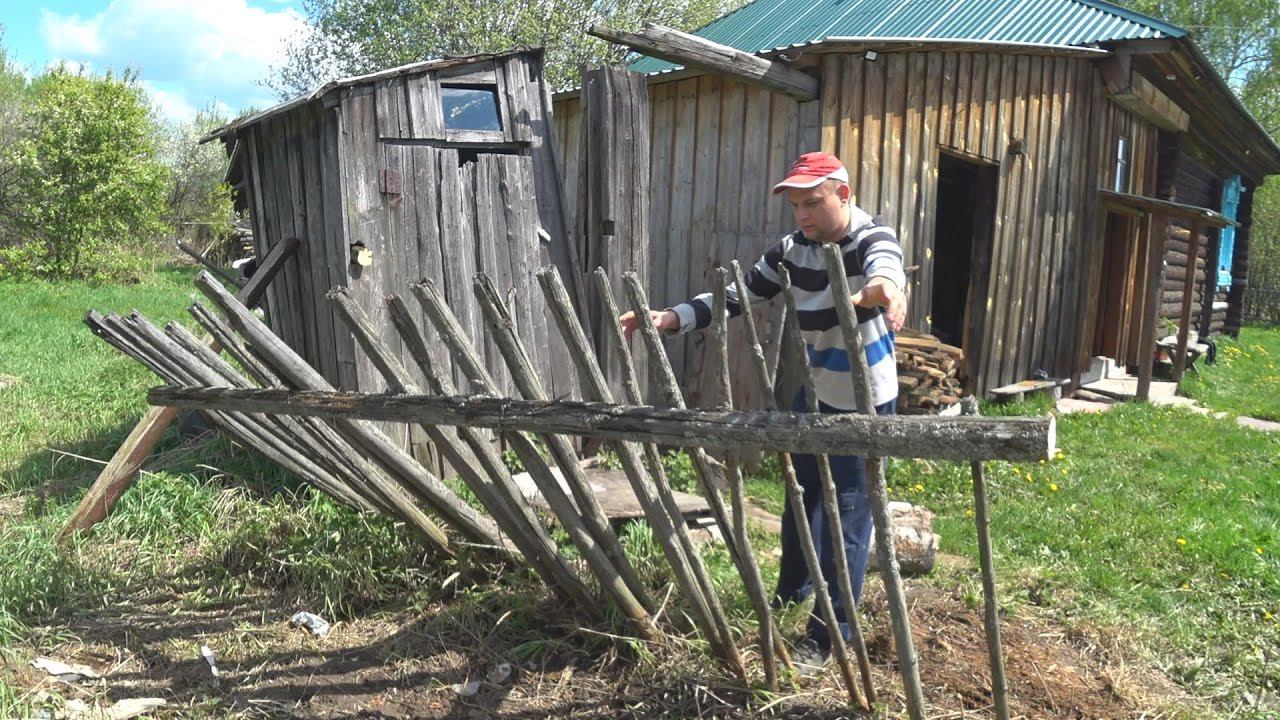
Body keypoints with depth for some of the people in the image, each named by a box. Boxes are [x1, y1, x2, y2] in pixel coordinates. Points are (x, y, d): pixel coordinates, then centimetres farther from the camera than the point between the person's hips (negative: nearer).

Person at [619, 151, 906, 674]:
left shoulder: (873, 238, -20)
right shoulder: (791, 251, -6)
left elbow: (883, 268, -44)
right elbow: (735, 296, -8)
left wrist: (882, 287, -70)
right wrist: (670, 318, -21)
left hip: (865, 400, -6)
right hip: (816, 391, 6)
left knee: (847, 513, -1)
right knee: (800, 494, 20)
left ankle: (826, 636, 11)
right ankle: (791, 591, 44)